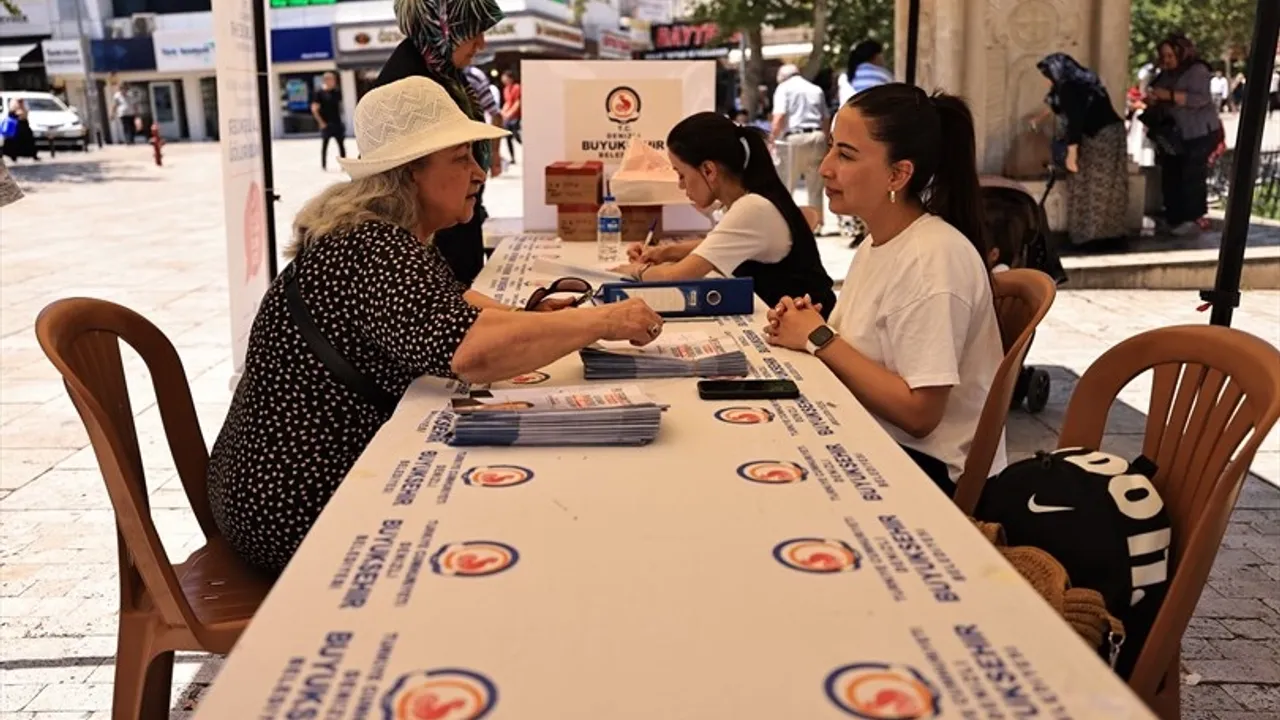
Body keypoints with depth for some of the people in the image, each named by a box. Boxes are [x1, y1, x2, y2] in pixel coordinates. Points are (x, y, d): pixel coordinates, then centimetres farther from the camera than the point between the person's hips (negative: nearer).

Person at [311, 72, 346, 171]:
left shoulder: (337, 92, 5)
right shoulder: (320, 93, -8)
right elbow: (314, 109, -9)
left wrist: (341, 117, 7)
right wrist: (321, 122, -11)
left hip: (337, 122, 4)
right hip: (326, 123, -4)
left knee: (341, 144, 5)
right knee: (325, 144, 5)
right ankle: (323, 165, 14)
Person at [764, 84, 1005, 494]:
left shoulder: (933, 258, -21)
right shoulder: (875, 245, 6)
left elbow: (918, 413, -24)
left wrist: (819, 340, -17)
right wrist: (803, 331, -8)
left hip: (928, 469, -7)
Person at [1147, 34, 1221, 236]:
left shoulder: (1197, 71, -9)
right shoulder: (1166, 75, 14)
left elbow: (1200, 99, -22)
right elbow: (1160, 103, 20)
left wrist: (1169, 95, -25)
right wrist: (1152, 100, -3)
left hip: (1199, 135, -7)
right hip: (1173, 135, 7)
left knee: (1192, 176, -9)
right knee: (1171, 177, 4)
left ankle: (1193, 220, -6)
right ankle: (1174, 220, 9)